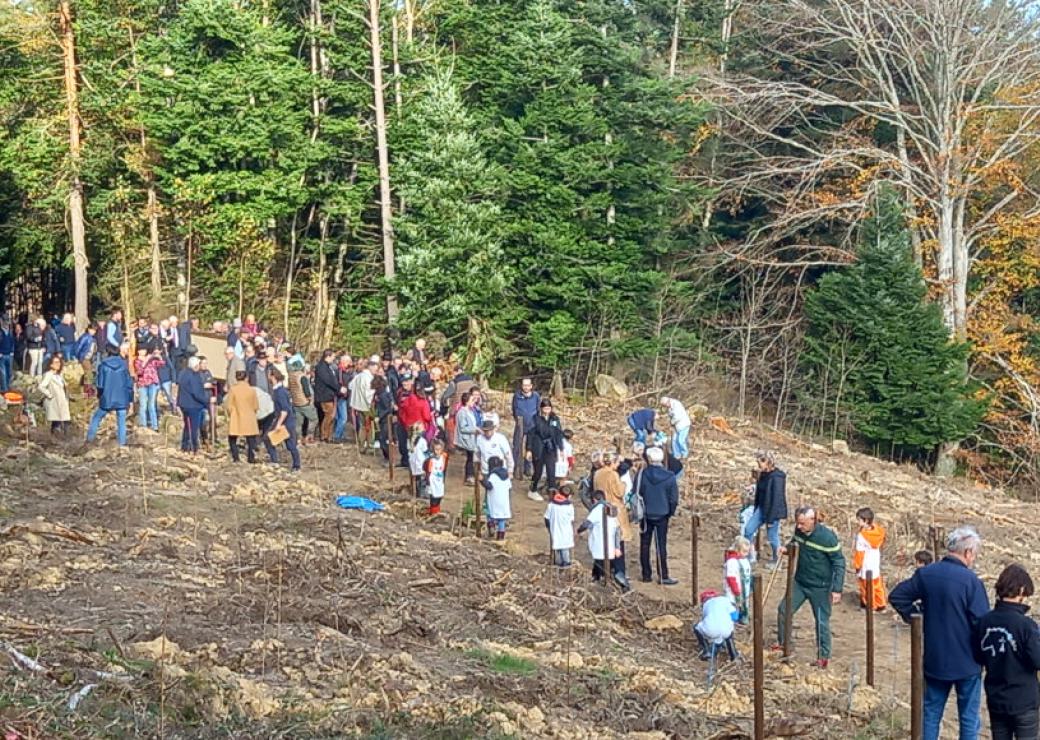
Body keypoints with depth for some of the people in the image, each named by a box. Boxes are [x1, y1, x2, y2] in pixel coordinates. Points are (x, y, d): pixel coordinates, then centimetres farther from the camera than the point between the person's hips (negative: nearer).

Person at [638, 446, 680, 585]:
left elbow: (637, 494, -5)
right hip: (662, 516, 0)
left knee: (645, 545, 11)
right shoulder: (669, 477, -11)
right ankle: (663, 577, 5)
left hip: (646, 515, 0)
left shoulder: (642, 474, -12)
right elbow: (673, 498, -6)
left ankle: (646, 575, 15)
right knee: (661, 545, 5)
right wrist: (671, 512, 10)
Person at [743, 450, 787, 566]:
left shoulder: (777, 477, -23)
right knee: (748, 529, 3)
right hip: (761, 508, 8)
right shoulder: (763, 474, 4)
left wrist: (771, 519, -19)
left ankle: (776, 560, 24)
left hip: (773, 510, -8)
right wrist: (755, 510, 18)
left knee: (772, 536, 5)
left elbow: (776, 499, -22)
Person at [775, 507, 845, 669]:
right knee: (783, 609, 10)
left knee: (822, 621, 4)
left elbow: (839, 563, -17)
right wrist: (787, 548, -6)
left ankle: (824, 656, 19)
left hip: (820, 587, -6)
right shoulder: (799, 531, -6)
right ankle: (782, 642, 30)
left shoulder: (827, 537, -24)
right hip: (799, 582, 6)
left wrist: (837, 589, -21)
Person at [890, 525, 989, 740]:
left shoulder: (925, 574, -2)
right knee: (969, 719, 9)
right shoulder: (970, 580, -19)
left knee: (931, 713, 16)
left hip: (934, 660, 5)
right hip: (966, 662, -5)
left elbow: (896, 596, 4)